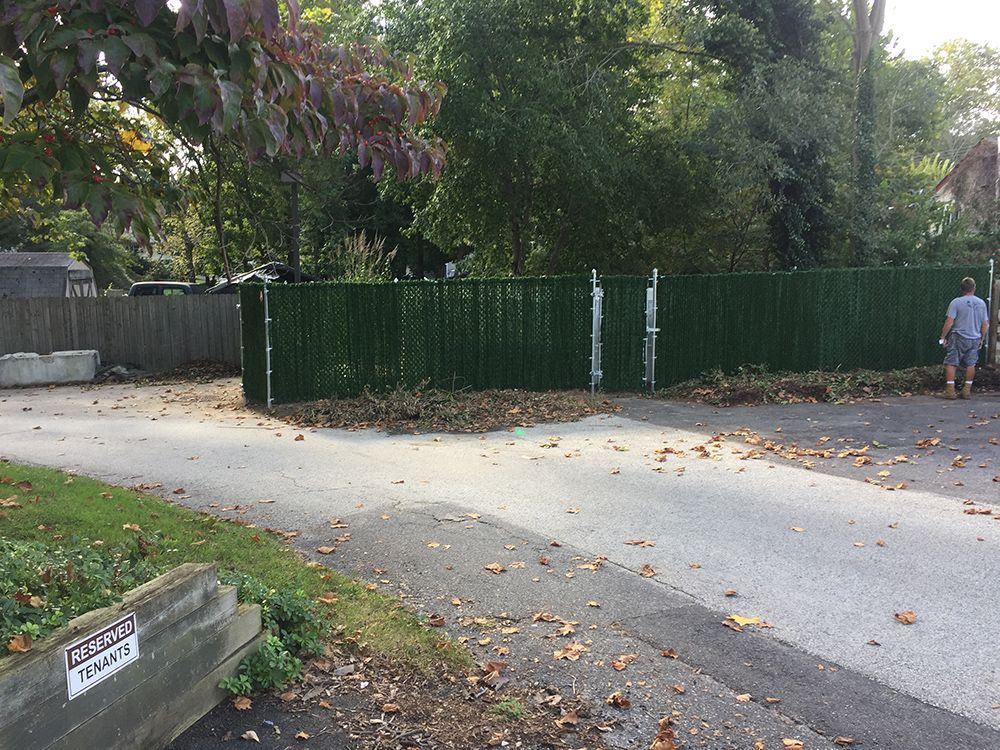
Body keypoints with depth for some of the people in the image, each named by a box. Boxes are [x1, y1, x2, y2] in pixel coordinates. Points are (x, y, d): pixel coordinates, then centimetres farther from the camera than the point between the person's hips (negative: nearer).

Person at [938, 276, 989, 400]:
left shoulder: (956, 302, -9)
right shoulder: (981, 303, 5)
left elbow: (949, 322, -13)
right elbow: (985, 324, 9)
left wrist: (943, 337, -5)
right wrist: (982, 339, 19)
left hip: (958, 338, -4)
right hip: (975, 339, 4)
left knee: (951, 363, 0)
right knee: (970, 364, 10)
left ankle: (950, 390, -4)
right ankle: (967, 390, 13)